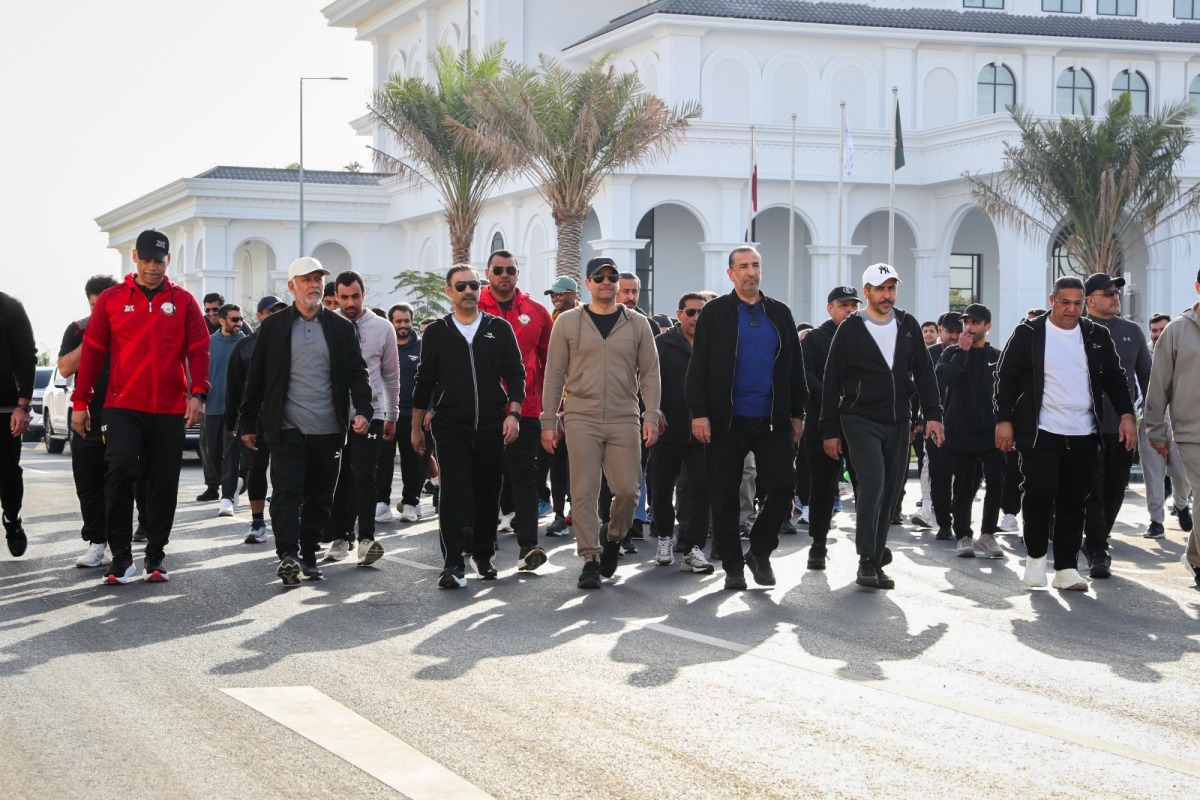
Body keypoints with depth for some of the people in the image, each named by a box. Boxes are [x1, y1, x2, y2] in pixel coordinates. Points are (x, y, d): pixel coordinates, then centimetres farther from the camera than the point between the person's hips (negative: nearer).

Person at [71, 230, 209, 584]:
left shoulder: (183, 301, 5)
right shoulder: (112, 299, 4)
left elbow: (199, 351, 3)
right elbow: (92, 352, 6)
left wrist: (198, 394, -11)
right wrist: (80, 402, 4)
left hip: (170, 410, 1)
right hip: (123, 407, -1)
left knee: (164, 484, 5)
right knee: (120, 470, -17)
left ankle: (155, 555, 16)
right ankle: (121, 555, -7)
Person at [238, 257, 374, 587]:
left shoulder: (341, 327, 10)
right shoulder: (273, 326, 5)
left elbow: (357, 372, 7)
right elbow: (256, 377, 7)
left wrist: (363, 410, -9)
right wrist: (248, 423, 5)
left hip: (328, 430, 2)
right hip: (286, 428, -2)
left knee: (320, 498, 7)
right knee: (287, 491, -13)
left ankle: (309, 556, 16)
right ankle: (287, 556, -21)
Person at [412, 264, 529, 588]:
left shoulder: (499, 329, 7)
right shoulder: (437, 332, 6)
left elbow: (515, 373, 5)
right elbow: (425, 382, 10)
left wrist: (513, 413, -7)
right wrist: (416, 427, 10)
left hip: (492, 427, 1)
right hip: (451, 427, -1)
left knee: (489, 495, 7)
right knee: (453, 494, -10)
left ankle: (483, 556, 22)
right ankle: (453, 564, -12)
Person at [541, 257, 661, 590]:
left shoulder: (637, 324, 9)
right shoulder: (568, 322, 6)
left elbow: (650, 373, 9)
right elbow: (554, 374, 6)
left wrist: (651, 415, -2)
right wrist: (549, 421, 2)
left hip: (624, 420, 1)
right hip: (581, 418, -1)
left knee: (627, 490, -3)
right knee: (584, 492, -4)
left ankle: (614, 540, 24)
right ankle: (590, 559, 3)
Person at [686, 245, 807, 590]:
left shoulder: (780, 313, 12)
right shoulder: (715, 313, 2)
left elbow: (794, 366, 15)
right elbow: (698, 365, -2)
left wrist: (797, 413, 10)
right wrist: (699, 412, -10)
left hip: (773, 420, 2)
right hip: (727, 420, -2)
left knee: (783, 487, -4)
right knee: (725, 494, 2)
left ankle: (759, 550, 16)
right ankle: (732, 565, 13)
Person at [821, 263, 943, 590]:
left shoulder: (908, 326, 9)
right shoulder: (851, 329, -3)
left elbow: (924, 373, 12)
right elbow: (832, 382, -1)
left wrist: (933, 414, 2)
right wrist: (830, 430, -3)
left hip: (897, 423, 4)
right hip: (860, 420, -4)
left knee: (889, 493, 5)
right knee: (873, 481, -21)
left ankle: (875, 563, 14)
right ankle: (867, 559, -15)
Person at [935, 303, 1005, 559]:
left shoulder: (997, 357, 10)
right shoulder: (952, 353, 3)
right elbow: (942, 378, -17)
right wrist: (962, 351, -15)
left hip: (992, 432, 1)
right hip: (961, 431, -1)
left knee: (996, 481, -10)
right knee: (964, 487, 3)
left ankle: (987, 534, 4)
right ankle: (963, 536, 16)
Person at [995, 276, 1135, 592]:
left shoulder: (1097, 336, 10)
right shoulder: (1028, 334, 0)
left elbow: (1115, 378, 14)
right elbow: (1005, 377, 1)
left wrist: (1126, 415, 2)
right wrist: (1004, 420, -6)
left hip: (1083, 435, 3)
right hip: (1040, 432, -3)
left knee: (1073, 501, 4)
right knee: (1040, 490, -14)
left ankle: (1066, 568, 10)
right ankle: (1036, 555, 6)